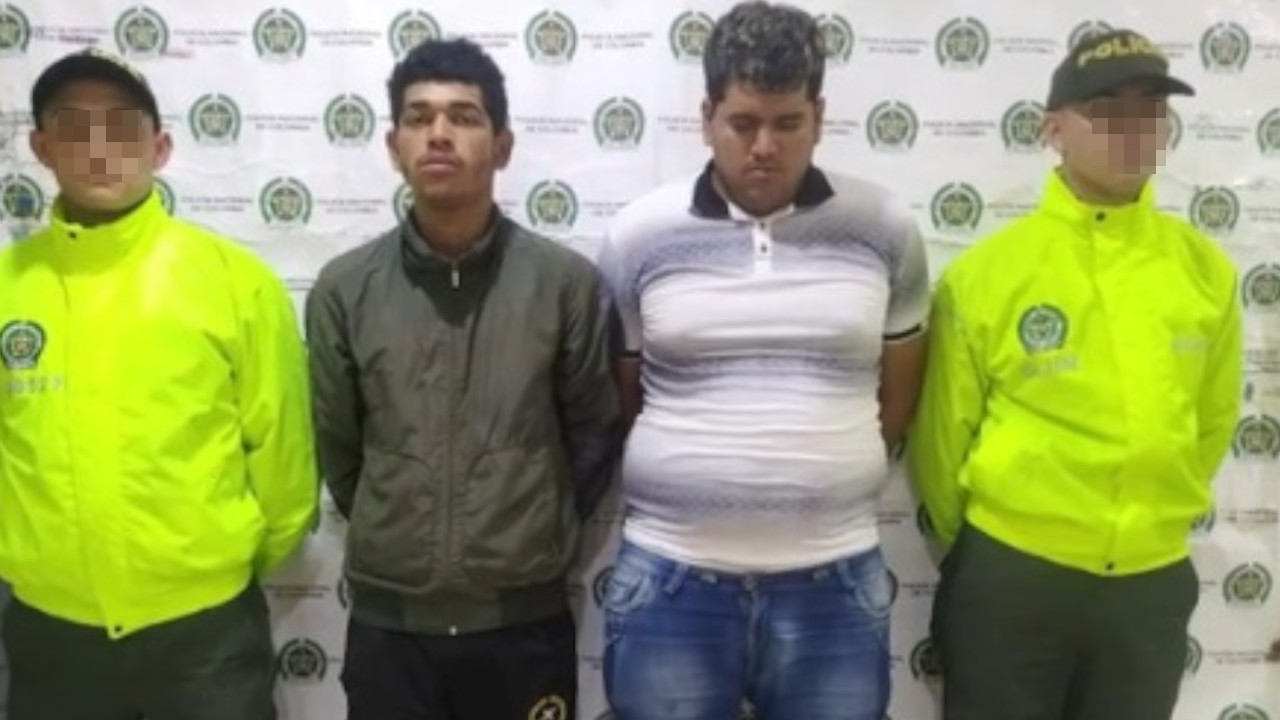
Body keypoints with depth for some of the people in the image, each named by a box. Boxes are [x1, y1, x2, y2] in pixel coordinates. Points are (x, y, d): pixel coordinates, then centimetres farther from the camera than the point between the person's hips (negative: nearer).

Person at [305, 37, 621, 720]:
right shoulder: (343, 288, -3)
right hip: (388, 621, 1)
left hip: (525, 620, -1)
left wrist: (534, 539, 8)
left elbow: (595, 434, 4)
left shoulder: (566, 280, -6)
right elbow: (336, 448, 8)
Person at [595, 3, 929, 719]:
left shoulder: (886, 230, 0)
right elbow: (618, 398, 9)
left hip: (834, 583, 1)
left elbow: (899, 394, 11)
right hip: (669, 581, 0)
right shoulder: (639, 236, -2)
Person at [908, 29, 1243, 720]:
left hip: (1154, 581, 3)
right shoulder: (985, 271, -10)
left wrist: (1158, 521, 14)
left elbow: (1213, 420, 10)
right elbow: (942, 431, -2)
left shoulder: (1206, 269, -2)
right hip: (1009, 576, -3)